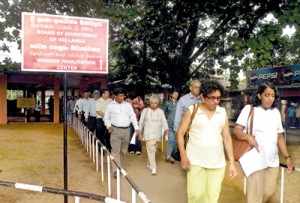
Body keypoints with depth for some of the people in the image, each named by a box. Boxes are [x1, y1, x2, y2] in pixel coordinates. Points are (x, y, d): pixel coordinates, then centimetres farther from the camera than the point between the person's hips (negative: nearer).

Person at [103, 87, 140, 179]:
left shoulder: (128, 105, 9)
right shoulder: (111, 105, 3)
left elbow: (133, 117, 7)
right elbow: (106, 118, 9)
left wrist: (136, 128, -2)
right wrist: (108, 126, -8)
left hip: (126, 130, 3)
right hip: (115, 130, -3)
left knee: (123, 150, 12)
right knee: (115, 150, -7)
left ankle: (122, 167, 27)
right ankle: (116, 170, -5)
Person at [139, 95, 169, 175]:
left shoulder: (160, 111, 6)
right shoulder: (145, 110, 0)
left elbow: (164, 121, -3)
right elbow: (141, 122, 4)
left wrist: (166, 129, -21)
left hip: (157, 133, 3)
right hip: (149, 133, -3)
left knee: (154, 150, 12)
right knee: (151, 150, -12)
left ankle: (149, 163, 32)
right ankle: (153, 168, -12)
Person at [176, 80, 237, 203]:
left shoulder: (223, 112, 4)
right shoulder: (192, 110, -4)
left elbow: (227, 138, 7)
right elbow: (180, 133, -1)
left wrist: (232, 163, 4)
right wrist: (183, 156, -11)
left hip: (217, 163, 3)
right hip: (195, 162, -2)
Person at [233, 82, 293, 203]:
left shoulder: (276, 112, 11)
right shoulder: (249, 109, -5)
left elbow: (279, 136, 15)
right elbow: (236, 130, -12)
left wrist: (287, 156, 9)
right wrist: (248, 137, -31)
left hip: (272, 160, 6)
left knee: (269, 191, 13)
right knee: (255, 193, -4)